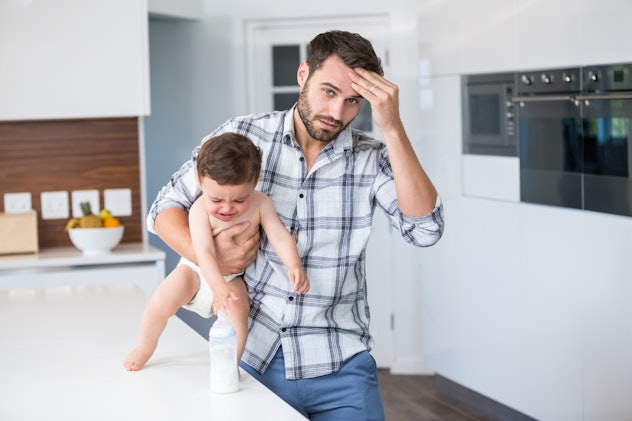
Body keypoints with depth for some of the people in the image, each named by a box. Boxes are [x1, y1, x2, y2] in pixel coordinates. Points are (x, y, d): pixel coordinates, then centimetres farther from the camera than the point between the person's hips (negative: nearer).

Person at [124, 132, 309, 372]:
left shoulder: (260, 204, -19)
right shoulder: (200, 209, -29)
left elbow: (280, 236, -20)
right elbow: (204, 252, -35)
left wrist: (294, 266, -39)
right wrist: (218, 288, -49)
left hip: (231, 276, 1)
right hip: (198, 270, -1)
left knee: (238, 309, -28)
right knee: (160, 305, -16)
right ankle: (146, 347, 15)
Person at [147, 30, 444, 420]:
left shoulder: (371, 158, -4)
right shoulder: (242, 136, -4)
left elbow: (425, 229, -18)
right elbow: (166, 209, 3)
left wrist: (392, 128, -23)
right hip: (251, 357, 1)